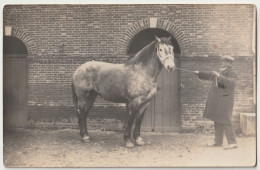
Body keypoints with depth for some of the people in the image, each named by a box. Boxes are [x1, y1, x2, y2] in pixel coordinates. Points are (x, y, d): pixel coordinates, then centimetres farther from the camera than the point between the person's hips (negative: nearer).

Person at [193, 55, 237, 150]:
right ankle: (218, 141, 20)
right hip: (216, 101, 9)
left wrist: (219, 76, -31)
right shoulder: (220, 73, 19)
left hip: (224, 101, -9)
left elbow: (231, 83, -27)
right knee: (217, 122, 12)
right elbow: (209, 76, 29)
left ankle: (232, 142, -4)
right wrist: (199, 73, 19)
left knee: (226, 122, -9)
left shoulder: (231, 74, -8)